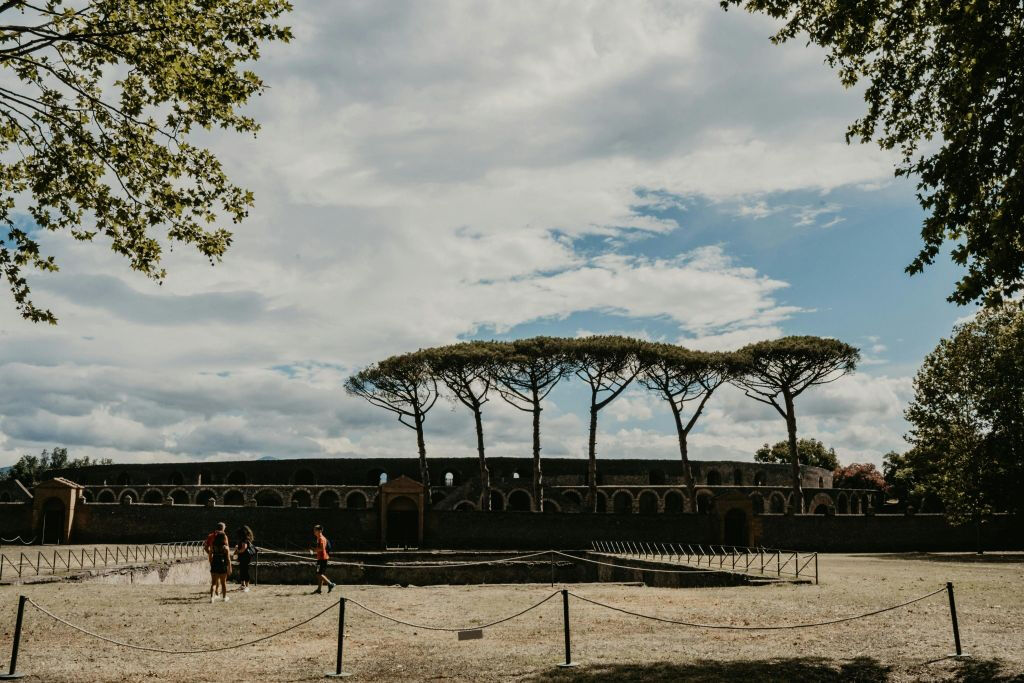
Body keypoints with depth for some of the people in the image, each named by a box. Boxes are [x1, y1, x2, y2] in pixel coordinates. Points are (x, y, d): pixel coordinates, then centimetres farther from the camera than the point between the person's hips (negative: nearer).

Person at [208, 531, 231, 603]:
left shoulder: (213, 547, -2)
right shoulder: (226, 547, -9)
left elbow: (210, 557, 3)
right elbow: (228, 559, -8)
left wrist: (211, 565, 15)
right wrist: (229, 568, -1)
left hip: (214, 566, 2)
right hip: (223, 566, -1)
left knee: (213, 583, 7)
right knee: (223, 582, 13)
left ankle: (212, 597, -7)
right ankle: (224, 597, 23)